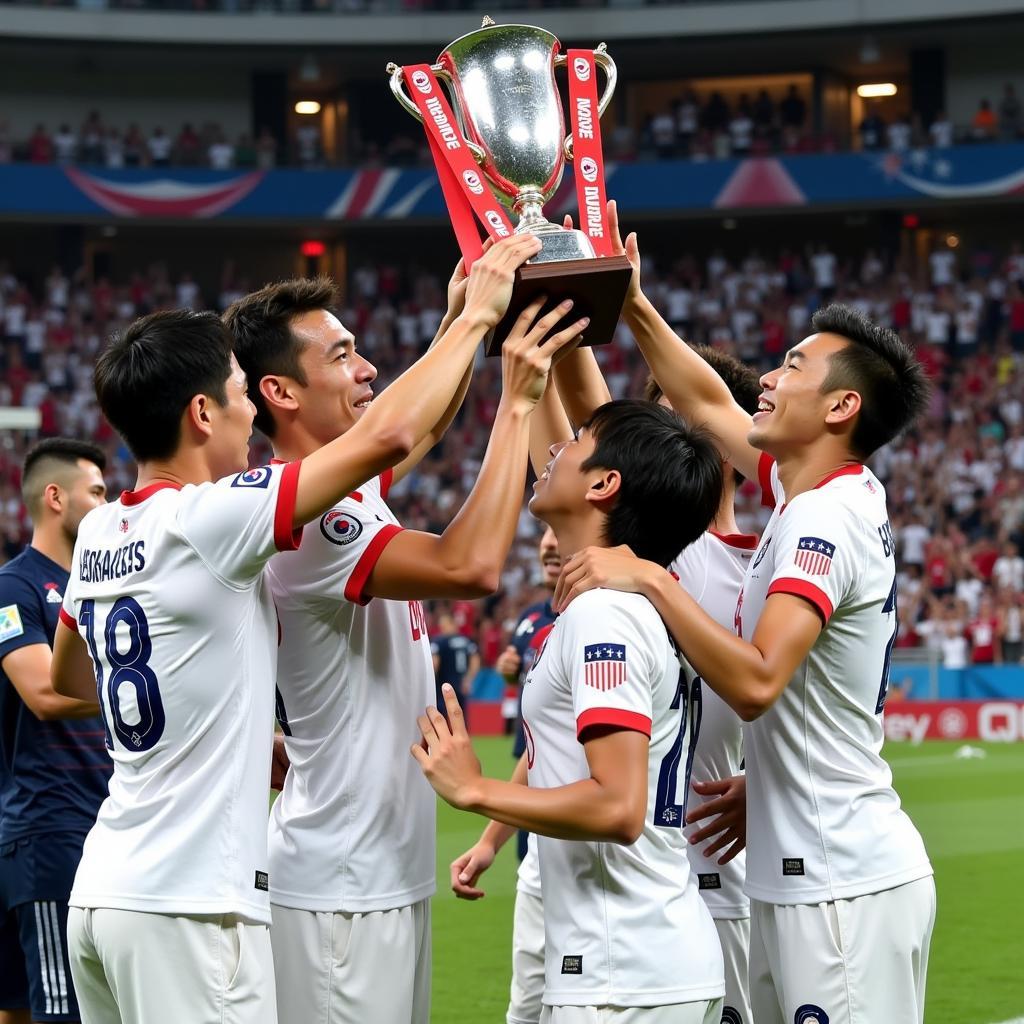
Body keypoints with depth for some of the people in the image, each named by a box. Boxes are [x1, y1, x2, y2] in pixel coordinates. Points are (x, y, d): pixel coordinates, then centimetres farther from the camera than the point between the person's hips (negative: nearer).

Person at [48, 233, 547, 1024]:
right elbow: (388, 434, -19)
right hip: (189, 906, -8)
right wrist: (475, 314, -6)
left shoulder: (99, 534, 9)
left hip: (103, 894, 8)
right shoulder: (207, 520, -15)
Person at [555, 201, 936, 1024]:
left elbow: (754, 682, -29)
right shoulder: (818, 492, 11)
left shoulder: (826, 522, -17)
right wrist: (633, 307, 21)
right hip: (799, 877, 10)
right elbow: (708, 404, 26)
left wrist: (651, 580, -25)